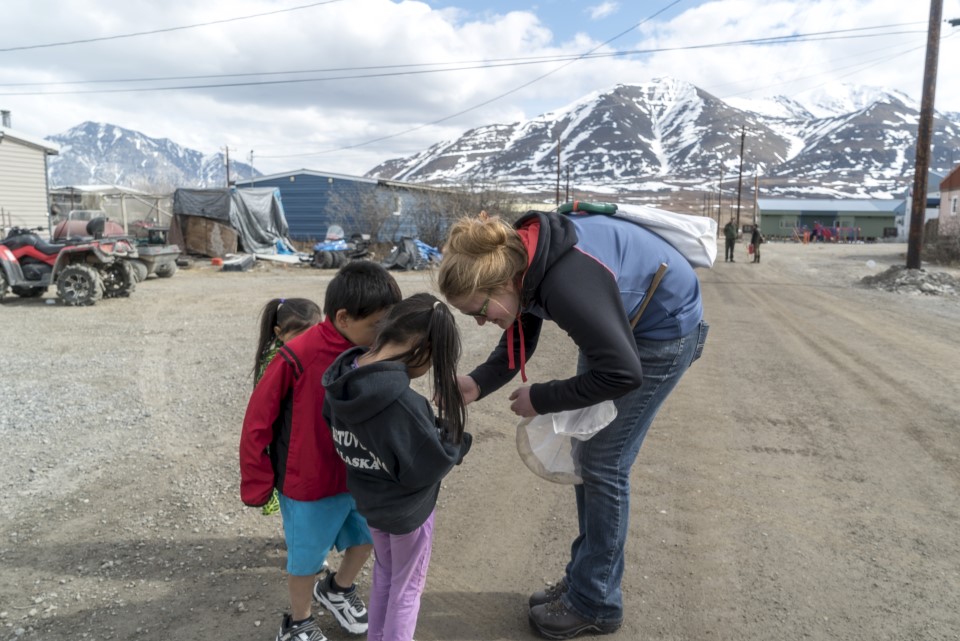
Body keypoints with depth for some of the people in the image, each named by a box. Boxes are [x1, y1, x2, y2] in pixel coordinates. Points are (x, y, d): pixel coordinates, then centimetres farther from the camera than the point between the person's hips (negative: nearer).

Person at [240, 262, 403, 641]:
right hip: (310, 484, -5)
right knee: (307, 558, 16)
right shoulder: (297, 357, -26)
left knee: (367, 537, 24)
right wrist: (257, 485, -9)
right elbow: (258, 422, -17)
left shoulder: (372, 352, -10)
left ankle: (338, 589, 55)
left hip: (361, 477, 6)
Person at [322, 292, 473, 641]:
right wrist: (451, 428, -12)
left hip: (369, 500, 7)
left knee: (383, 575, 31)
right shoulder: (403, 403, -38)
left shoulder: (342, 379, -15)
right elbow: (429, 468, -28)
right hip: (407, 509, -7)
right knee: (407, 588, 20)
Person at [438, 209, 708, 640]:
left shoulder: (569, 284, -39)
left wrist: (541, 399, -23)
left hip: (663, 330, -8)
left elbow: (622, 373, -32)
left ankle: (594, 603, 13)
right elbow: (518, 344, -3)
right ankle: (584, 577, 28)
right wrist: (477, 384, -20)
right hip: (618, 321, 9)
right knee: (586, 454, 11)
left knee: (603, 463, -4)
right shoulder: (518, 258, -13)